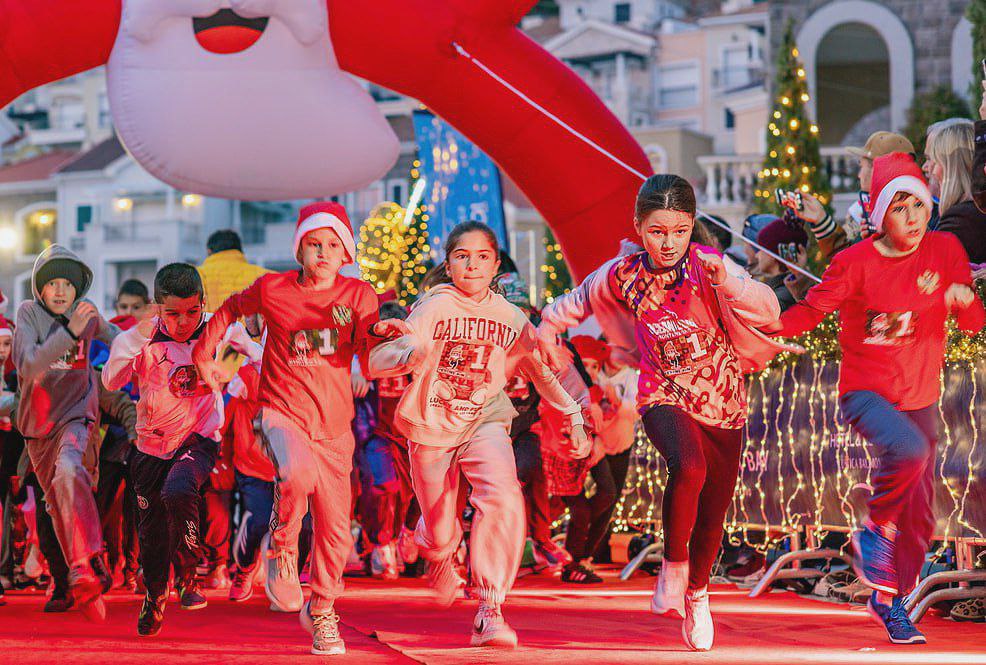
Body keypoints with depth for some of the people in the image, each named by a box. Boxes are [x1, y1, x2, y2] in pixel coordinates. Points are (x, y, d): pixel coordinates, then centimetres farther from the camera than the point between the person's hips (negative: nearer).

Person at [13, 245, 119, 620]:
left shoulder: (87, 313, -1)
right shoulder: (28, 314, -7)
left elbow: (112, 335, 23)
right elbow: (29, 366, -23)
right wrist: (70, 332, -31)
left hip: (77, 414, -3)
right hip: (39, 424, 3)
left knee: (68, 470, -33)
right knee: (59, 508, 10)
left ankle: (87, 568, -47)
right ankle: (85, 588, 24)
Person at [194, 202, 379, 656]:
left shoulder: (359, 296, 3)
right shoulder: (273, 289, 1)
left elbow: (372, 357, -7)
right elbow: (231, 309, 20)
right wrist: (204, 355, 19)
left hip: (333, 424, 2)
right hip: (282, 411, -2)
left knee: (335, 527, 3)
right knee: (297, 472, -36)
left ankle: (322, 610, 28)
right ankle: (281, 551, -7)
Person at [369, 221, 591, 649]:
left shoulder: (511, 319, -3)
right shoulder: (433, 308, -11)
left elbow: (542, 371, 13)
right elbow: (376, 363, -18)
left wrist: (574, 417, 9)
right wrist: (406, 354, -40)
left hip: (484, 424, 1)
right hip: (431, 428, -1)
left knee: (503, 498, -28)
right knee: (440, 533, 8)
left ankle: (489, 612, -21)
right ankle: (438, 556, 50)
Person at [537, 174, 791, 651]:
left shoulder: (707, 265, -15)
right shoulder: (624, 275, -7)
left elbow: (768, 312, -24)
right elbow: (584, 296, 16)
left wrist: (729, 283, -39)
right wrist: (551, 321, 21)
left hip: (722, 402, 1)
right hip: (664, 396, -1)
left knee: (713, 514, 10)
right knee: (688, 468, -34)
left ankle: (697, 590, 42)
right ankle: (673, 564, -8)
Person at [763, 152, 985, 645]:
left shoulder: (945, 250, -1)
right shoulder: (855, 262, -11)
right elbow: (812, 310, -5)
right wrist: (771, 324, -22)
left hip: (920, 397, 5)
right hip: (865, 392, -4)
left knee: (919, 515, 8)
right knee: (908, 448, -36)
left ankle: (889, 600, 30)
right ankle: (875, 530, -8)